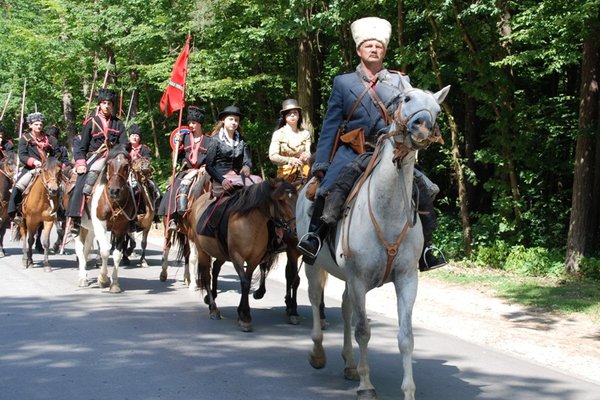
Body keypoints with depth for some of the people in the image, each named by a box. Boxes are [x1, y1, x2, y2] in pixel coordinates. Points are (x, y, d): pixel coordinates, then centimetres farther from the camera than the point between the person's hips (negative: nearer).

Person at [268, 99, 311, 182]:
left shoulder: (305, 134, 13)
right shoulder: (278, 134, 5)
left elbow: (308, 152, 4)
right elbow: (272, 156, -7)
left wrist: (306, 155, -21)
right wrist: (290, 160, -23)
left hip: (303, 171, 3)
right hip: (285, 172, -3)